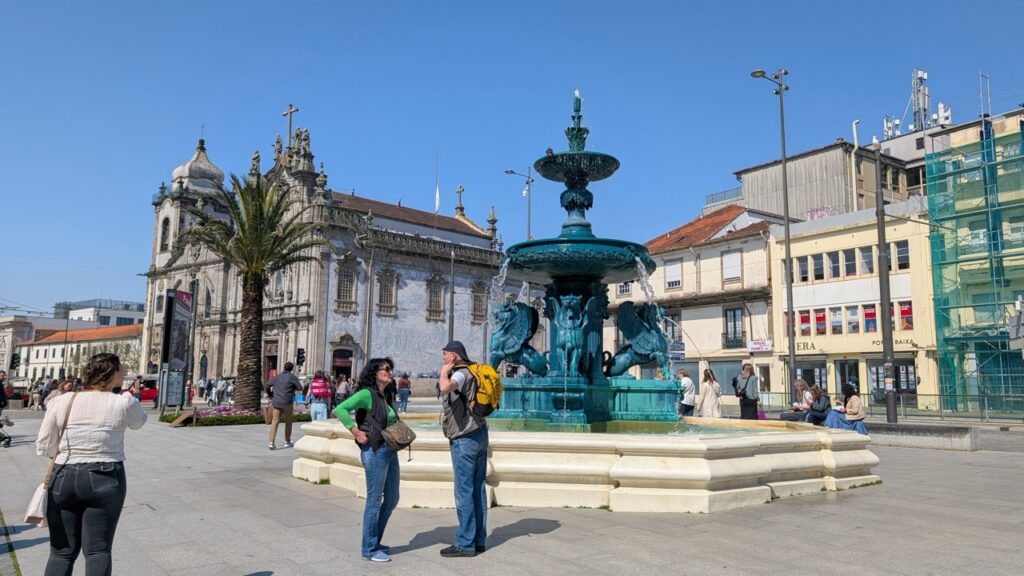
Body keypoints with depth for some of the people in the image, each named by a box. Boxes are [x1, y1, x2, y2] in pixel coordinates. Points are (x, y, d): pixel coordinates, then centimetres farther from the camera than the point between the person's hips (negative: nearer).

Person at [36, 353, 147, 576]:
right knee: (98, 550, 4)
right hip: (106, 480, -2)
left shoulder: (60, 401, -2)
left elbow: (43, 447, 2)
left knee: (62, 552, 11)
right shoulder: (123, 403, -8)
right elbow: (139, 422, 15)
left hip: (63, 478, 3)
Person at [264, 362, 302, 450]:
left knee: (274, 422, 0)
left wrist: (271, 396, 23)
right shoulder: (292, 377, -2)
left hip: (276, 402, 3)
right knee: (288, 422, 13)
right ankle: (287, 442, 21)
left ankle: (271, 442, -14)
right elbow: (300, 387, -6)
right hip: (287, 403, -3)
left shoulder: (277, 377, 11)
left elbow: (266, 386, 11)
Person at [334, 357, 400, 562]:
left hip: (390, 451, 9)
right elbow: (340, 409, -22)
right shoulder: (366, 394, -11)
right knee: (374, 500, 0)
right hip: (374, 452, -8)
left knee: (392, 499, 15)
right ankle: (369, 550, 14)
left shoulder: (389, 396, 12)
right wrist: (355, 432, -19)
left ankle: (373, 542, 30)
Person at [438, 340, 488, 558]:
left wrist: (444, 372, -17)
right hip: (479, 434, 10)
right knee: (478, 489, 11)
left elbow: (445, 387, -35)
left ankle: (465, 544, 2)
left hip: (464, 438, -10)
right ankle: (479, 540, 17)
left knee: (464, 491, -4)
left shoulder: (461, 373, -14)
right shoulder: (472, 373, 15)